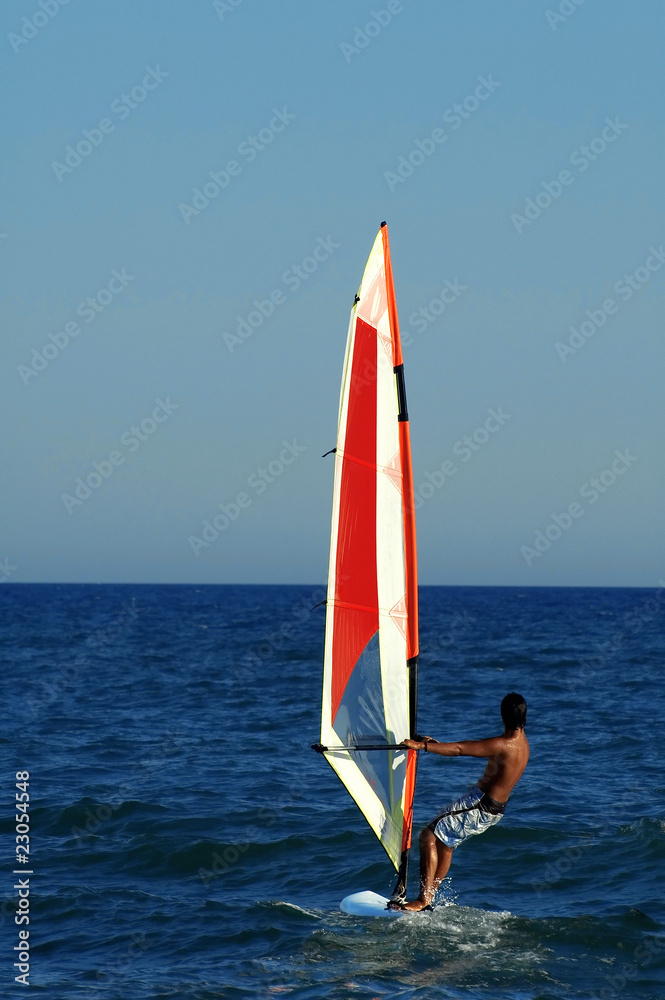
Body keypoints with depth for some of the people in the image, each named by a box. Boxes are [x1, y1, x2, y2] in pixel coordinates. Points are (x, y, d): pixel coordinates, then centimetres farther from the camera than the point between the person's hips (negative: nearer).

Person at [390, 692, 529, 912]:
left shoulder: (504, 745, -23)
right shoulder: (522, 742, 7)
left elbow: (460, 749, -25)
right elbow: (474, 745, 15)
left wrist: (422, 746, -22)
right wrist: (436, 744, 14)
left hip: (477, 806, -10)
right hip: (493, 810, 10)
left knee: (429, 836, -7)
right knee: (446, 842, 21)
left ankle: (423, 901, -11)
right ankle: (429, 897, 22)